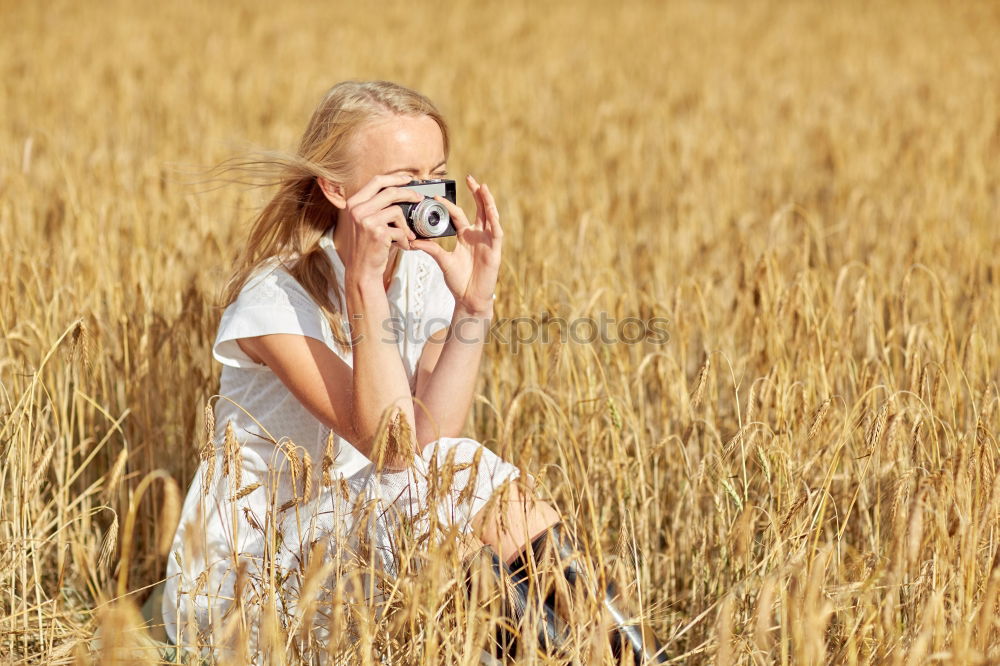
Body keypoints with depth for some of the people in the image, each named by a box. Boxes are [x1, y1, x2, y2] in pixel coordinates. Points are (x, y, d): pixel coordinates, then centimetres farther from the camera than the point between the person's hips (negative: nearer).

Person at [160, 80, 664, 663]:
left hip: (349, 538, 6)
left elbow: (432, 434, -16)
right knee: (470, 473, -25)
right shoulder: (277, 298, -19)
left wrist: (475, 298, -22)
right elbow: (394, 448, -30)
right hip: (239, 586, -6)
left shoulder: (424, 276, 1)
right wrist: (364, 280, -34)